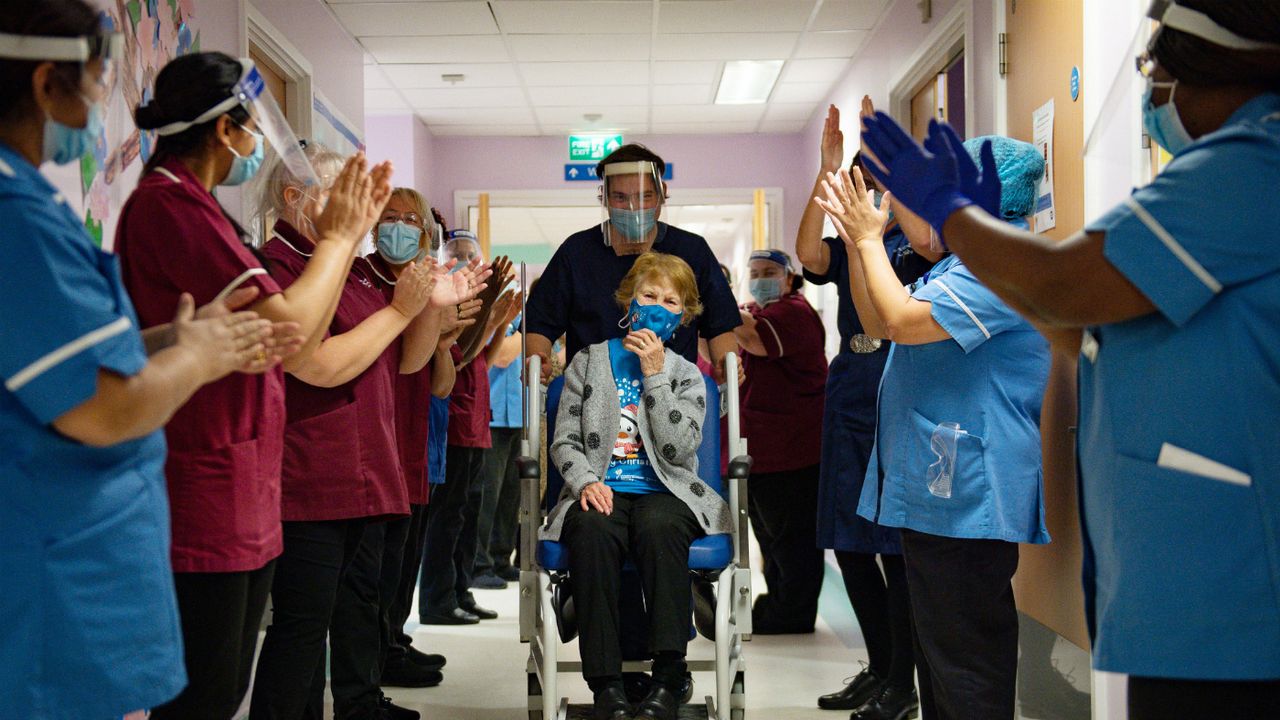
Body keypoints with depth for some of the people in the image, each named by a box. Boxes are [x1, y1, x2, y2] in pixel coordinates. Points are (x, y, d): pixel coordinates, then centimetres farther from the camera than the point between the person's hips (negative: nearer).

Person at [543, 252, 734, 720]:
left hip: (663, 491, 0)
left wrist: (654, 374, -5)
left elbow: (680, 451, -2)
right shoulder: (589, 361, 16)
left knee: (659, 527, -37)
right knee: (592, 530, -36)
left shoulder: (686, 375, 14)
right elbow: (564, 441, 9)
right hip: (601, 490, 0)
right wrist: (585, 481, -12)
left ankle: (668, 678, -35)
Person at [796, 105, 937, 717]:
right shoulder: (846, 247, 13)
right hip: (850, 402, 6)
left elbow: (929, 239, -24)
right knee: (849, 541, 10)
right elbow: (807, 253, -8)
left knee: (897, 546, -6)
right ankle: (879, 665, 24)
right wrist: (828, 169, -14)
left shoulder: (915, 244, 0)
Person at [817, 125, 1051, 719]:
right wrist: (856, 238, 14)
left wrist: (869, 236, -11)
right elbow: (878, 324, 23)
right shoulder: (966, 266, 20)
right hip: (940, 489, 11)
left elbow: (904, 319, -24)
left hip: (966, 494, -11)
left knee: (964, 652, -7)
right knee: (939, 650, 18)